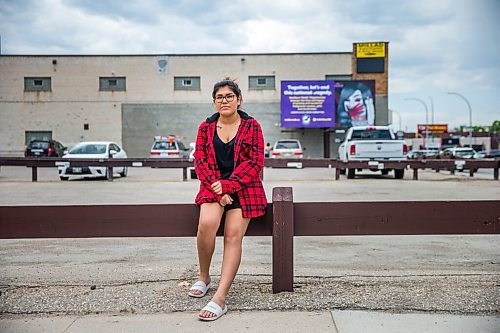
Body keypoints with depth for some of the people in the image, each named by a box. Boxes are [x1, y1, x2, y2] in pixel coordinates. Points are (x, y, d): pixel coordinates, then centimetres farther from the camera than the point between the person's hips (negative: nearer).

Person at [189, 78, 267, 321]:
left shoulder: (251, 126, 5)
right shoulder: (206, 127, 12)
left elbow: (256, 162, -3)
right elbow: (200, 161, 5)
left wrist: (228, 185, -14)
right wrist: (217, 190, -11)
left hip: (243, 187, -1)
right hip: (213, 186, 1)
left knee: (233, 235, -19)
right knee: (206, 224, -26)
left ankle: (220, 298, -22)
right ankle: (204, 278, -1)